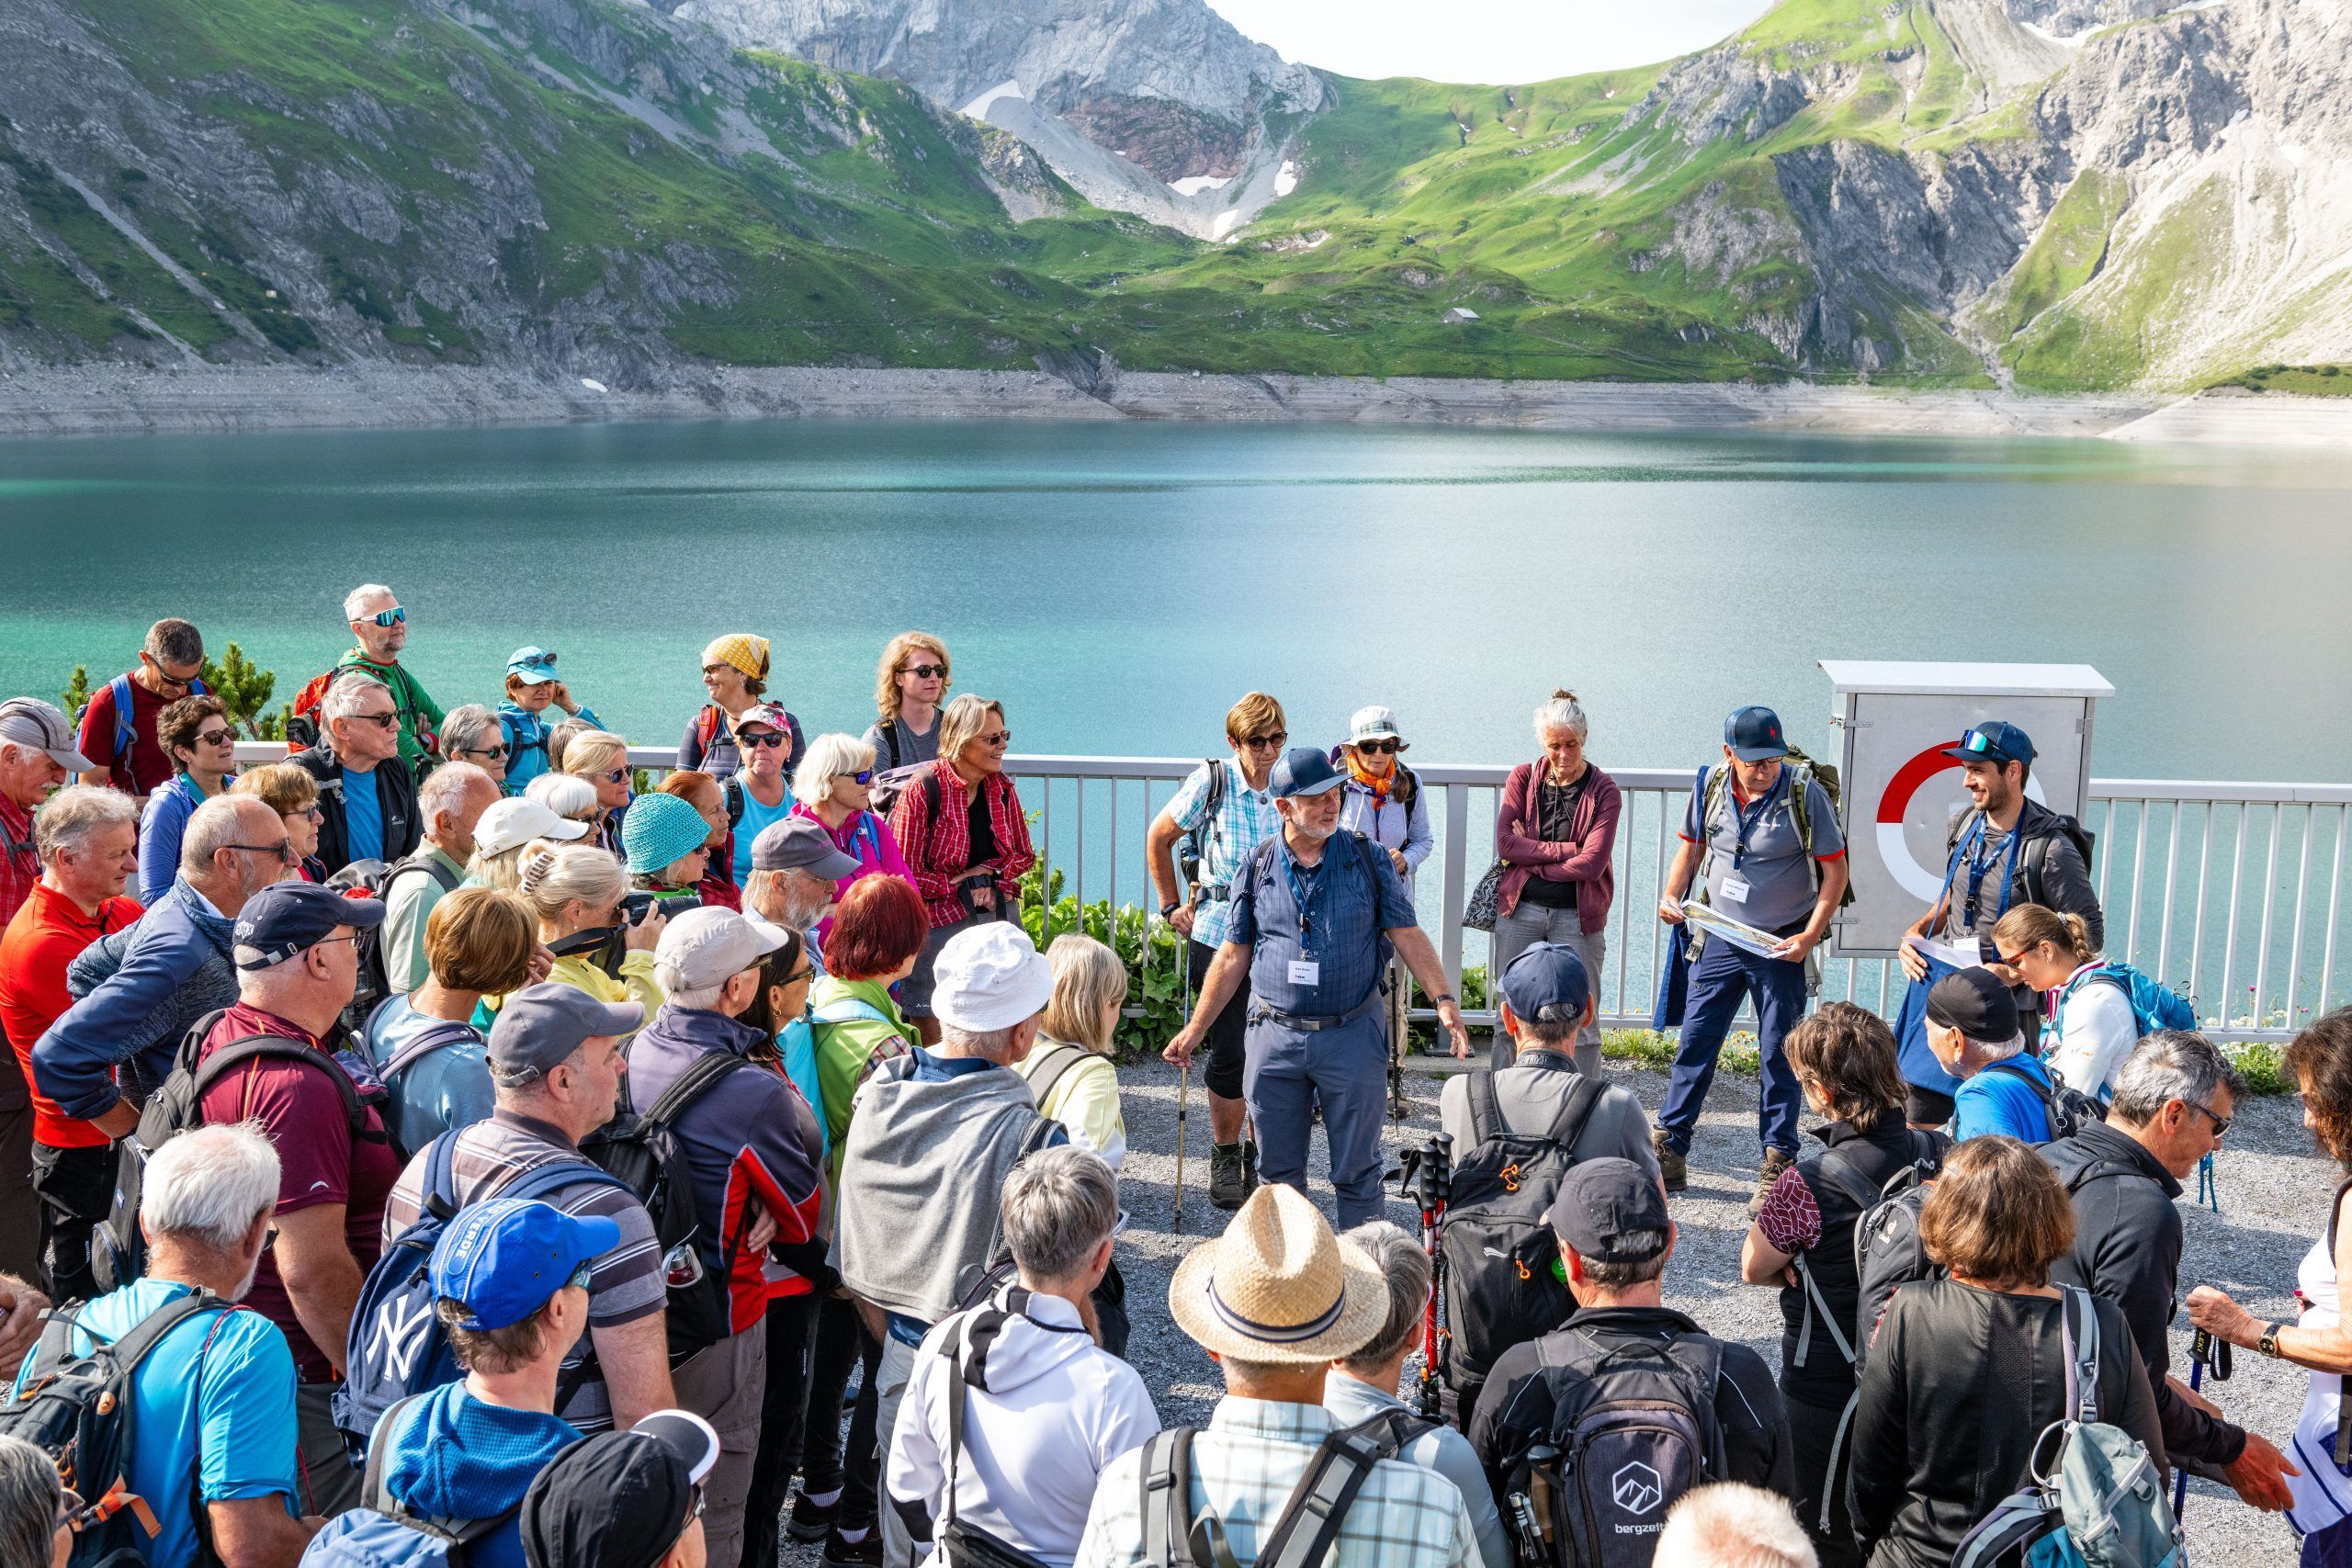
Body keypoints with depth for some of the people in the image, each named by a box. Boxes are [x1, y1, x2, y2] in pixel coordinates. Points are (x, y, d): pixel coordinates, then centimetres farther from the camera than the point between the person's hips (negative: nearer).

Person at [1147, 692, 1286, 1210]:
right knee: (1230, 1052, -3)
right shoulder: (1211, 782, -5)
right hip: (1218, 936, -3)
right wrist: (1171, 906, 6)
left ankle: (1258, 1157, 25)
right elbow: (1158, 838, 7)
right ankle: (1224, 1159, 17)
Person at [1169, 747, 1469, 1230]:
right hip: (1275, 1036, 1)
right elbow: (1233, 955, 7)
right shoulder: (1257, 867, 1)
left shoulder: (1368, 859, -1)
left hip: (1353, 1036, -1)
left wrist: (1443, 999, -11)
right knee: (1279, 1170, 11)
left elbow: (1407, 934, 1)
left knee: (1357, 1172, 6)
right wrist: (1196, 1027, 8)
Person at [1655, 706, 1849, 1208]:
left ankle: (1777, 1166, 14)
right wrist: (1672, 896, 0)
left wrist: (1810, 936, -17)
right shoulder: (1710, 786, -3)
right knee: (1694, 1044, 5)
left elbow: (1835, 869, -9)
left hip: (1781, 945, -3)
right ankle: (1669, 1155, 15)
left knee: (1778, 1054, 2)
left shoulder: (1805, 794, -14)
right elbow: (1692, 845, 14)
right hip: (1721, 938, 4)